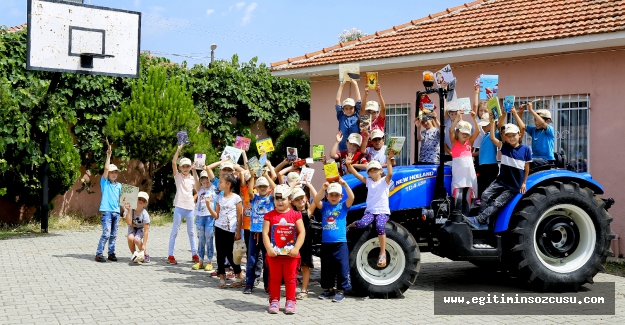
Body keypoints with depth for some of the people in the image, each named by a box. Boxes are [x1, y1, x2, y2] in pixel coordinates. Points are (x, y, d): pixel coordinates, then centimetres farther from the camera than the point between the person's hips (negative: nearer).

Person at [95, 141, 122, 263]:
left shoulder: (119, 185, 15)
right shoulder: (104, 183, 1)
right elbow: (106, 168, -11)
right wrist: (108, 156, -12)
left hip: (116, 212, 5)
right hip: (106, 211, -5)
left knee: (113, 235, 9)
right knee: (106, 233, -11)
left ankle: (111, 253, 16)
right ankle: (99, 254, -6)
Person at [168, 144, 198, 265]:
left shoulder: (193, 179, 9)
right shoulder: (178, 176, 1)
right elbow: (173, 163, -14)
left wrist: (194, 200, 2)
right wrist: (179, 149, -20)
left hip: (190, 207, 3)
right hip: (179, 207, -3)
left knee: (191, 232, 11)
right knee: (175, 231, 0)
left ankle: (194, 254, 18)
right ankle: (170, 255, 3)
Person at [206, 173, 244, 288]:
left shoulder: (236, 198, -7)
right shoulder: (219, 198, 7)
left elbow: (240, 216, -5)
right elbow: (216, 216, 5)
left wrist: (238, 232, -7)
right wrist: (208, 205, -6)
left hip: (231, 230, -5)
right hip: (219, 229, 5)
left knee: (230, 254, -2)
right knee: (220, 253, 4)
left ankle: (239, 277, 14)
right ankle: (222, 278, 12)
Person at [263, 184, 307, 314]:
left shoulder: (295, 215, 0)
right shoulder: (270, 215, 0)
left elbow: (302, 232, -4)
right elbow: (265, 233, -5)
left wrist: (296, 248, -14)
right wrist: (269, 248, -17)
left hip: (291, 253, 0)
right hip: (274, 253, 0)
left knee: (290, 278, 7)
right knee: (274, 278, 9)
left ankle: (290, 301, 16)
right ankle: (274, 301, 18)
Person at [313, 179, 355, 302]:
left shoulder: (343, 206, 3)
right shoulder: (324, 206, 6)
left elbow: (351, 197, -15)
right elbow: (316, 201, -14)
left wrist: (345, 184, -27)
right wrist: (323, 188, -29)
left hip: (340, 243, -3)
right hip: (325, 243, 3)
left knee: (342, 267, -2)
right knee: (326, 267, 12)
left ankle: (341, 290, 8)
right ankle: (328, 289, 25)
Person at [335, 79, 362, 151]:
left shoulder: (356, 116, 6)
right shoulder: (341, 117, 8)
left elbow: (358, 100, 4)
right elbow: (337, 100, 6)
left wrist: (355, 84, 5)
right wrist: (342, 85, 6)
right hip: (343, 147, 1)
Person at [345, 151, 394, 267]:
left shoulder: (385, 181, 4)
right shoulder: (368, 181, 13)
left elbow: (390, 174, -17)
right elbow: (356, 174, 1)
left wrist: (389, 160, -30)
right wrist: (349, 165, -16)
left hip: (383, 211, -3)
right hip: (370, 210, 3)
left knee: (379, 226, -34)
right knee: (362, 223, -30)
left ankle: (382, 253, -29)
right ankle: (353, 224, 6)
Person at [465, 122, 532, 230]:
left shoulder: (526, 149, -4)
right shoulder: (504, 147, 2)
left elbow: (526, 167, 5)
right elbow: (492, 137, -11)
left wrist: (524, 183, 4)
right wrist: (492, 121, -18)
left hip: (514, 186, -3)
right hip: (501, 181, 3)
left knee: (497, 203, -17)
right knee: (485, 195, -17)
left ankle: (478, 220, -22)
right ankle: (484, 223, -17)